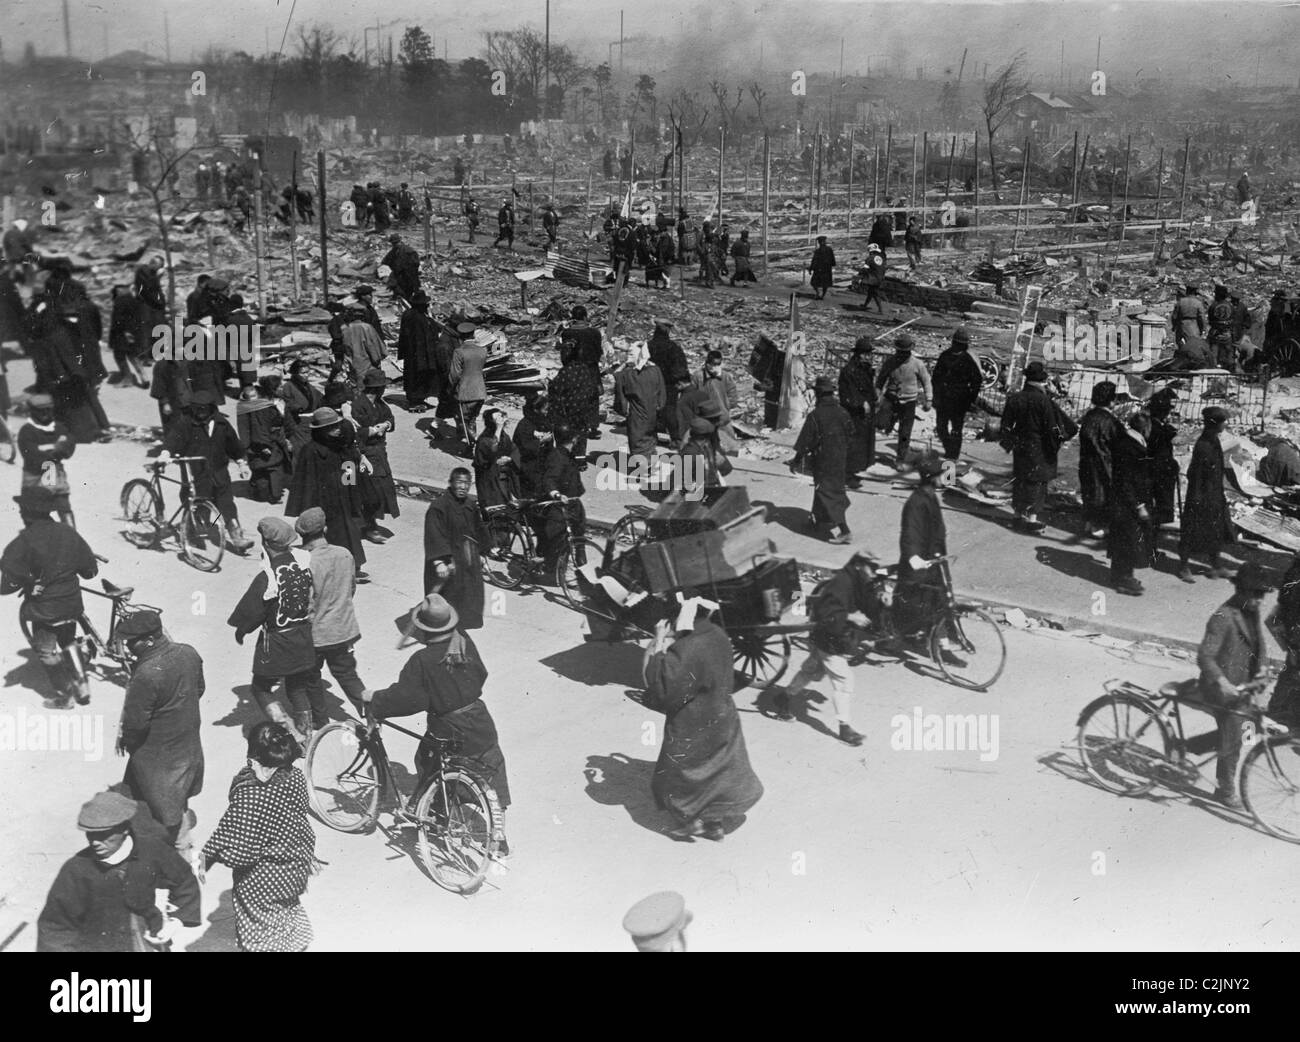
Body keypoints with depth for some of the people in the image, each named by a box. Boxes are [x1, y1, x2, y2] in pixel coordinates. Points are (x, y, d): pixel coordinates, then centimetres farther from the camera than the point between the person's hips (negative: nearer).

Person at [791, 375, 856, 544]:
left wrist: (797, 460, -3)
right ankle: (818, 520, 39)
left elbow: (804, 441, -14)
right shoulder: (842, 413, -2)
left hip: (823, 462, -7)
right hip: (840, 460, 7)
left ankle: (844, 530, -10)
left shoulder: (815, 416, -20)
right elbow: (850, 437, 7)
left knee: (828, 494, -3)